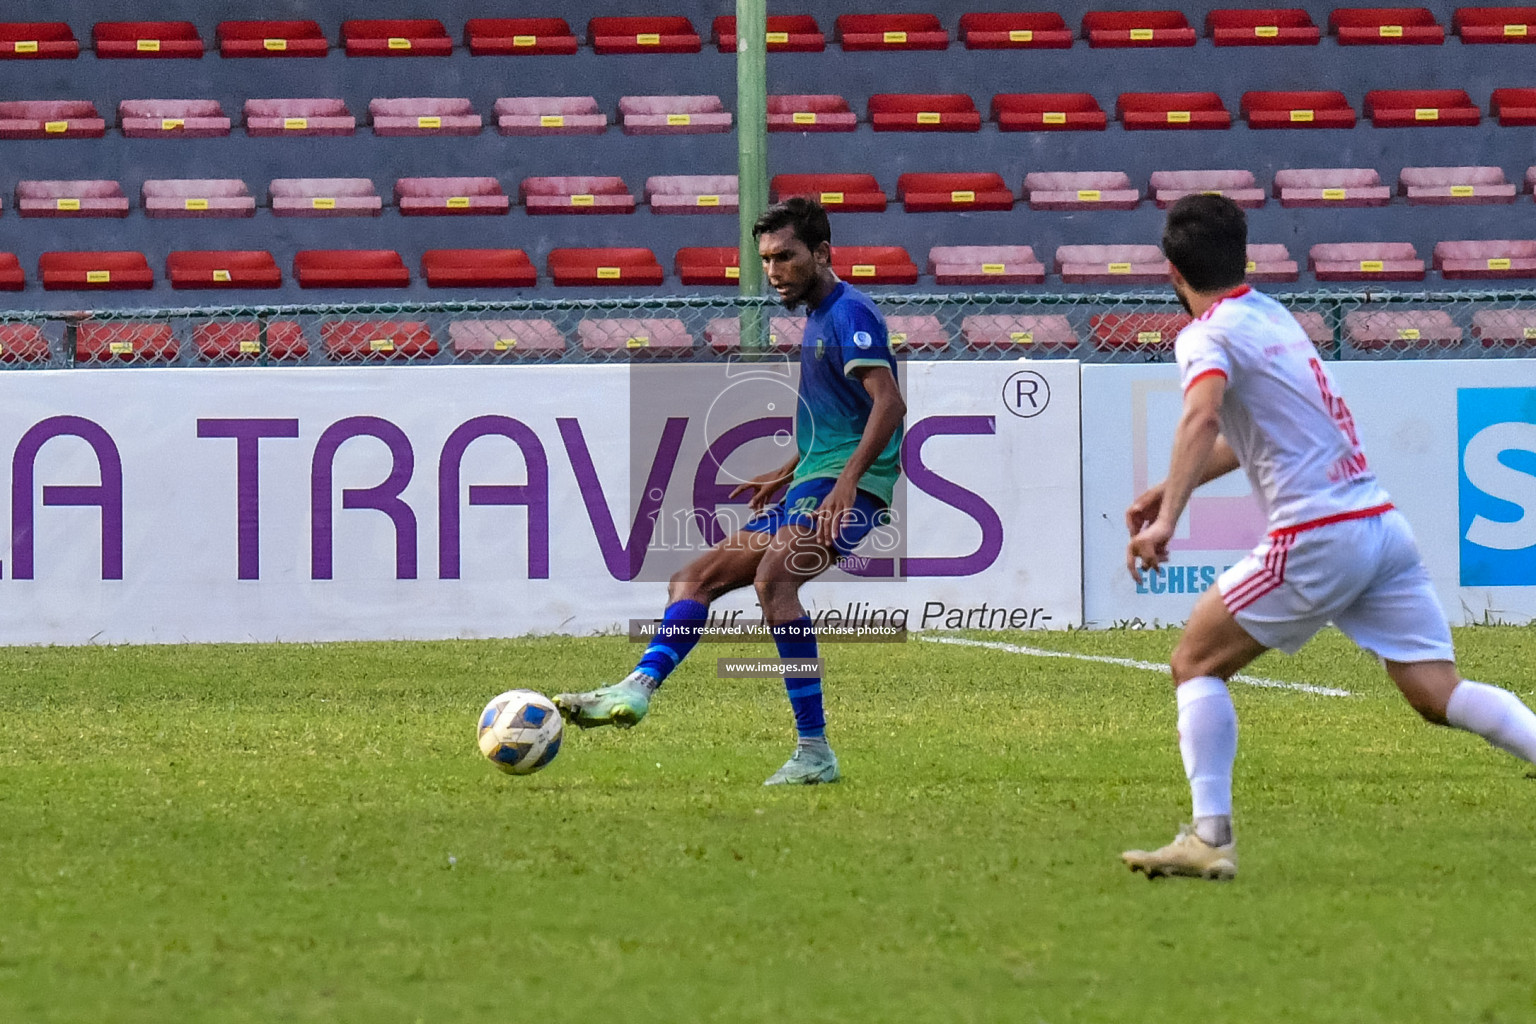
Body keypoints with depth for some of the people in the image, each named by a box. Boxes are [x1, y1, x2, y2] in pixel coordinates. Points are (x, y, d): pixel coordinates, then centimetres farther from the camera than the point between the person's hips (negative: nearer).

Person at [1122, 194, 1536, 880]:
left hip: (1317, 539, -7)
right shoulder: (1270, 314, 21)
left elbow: (1204, 415, -26)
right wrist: (1169, 489, 36)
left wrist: (1168, 517, -33)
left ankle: (1210, 838, -2)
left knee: (1196, 664, 6)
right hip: (1383, 522, 7)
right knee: (1436, 693, 1)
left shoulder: (1206, 336, -4)